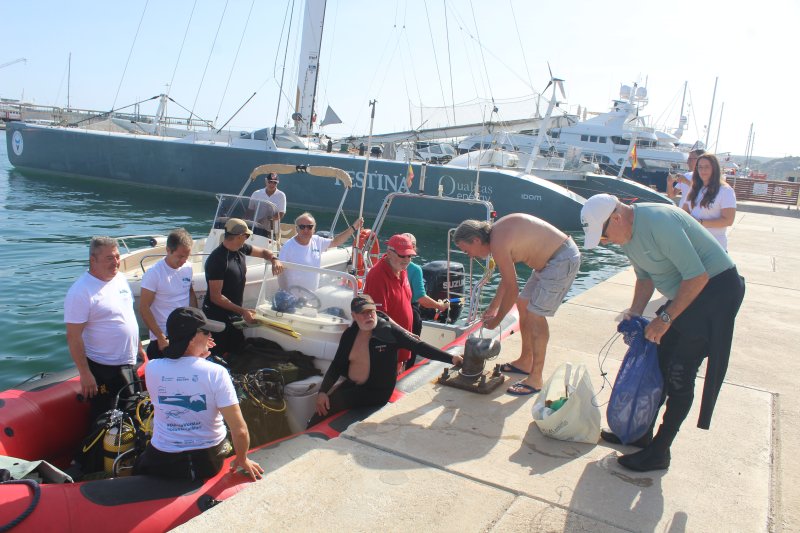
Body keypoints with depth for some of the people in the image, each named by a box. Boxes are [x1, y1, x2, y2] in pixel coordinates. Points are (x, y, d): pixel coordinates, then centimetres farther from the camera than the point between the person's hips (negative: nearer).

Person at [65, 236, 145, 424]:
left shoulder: (121, 278, 3)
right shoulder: (81, 291, -21)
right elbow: (74, 337, -20)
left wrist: (139, 347, 16)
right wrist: (85, 374, -20)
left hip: (129, 363, 7)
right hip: (102, 368, -7)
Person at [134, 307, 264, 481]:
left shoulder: (151, 369, -13)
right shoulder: (216, 372, -22)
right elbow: (240, 430, -22)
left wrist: (197, 358, 8)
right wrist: (242, 459, -5)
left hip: (163, 462, 2)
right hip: (209, 462, -1)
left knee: (140, 465, 35)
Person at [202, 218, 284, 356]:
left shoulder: (241, 249, -1)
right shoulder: (217, 260, -24)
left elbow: (263, 252, 16)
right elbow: (216, 297, -24)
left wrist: (274, 259, -7)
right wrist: (242, 311, -26)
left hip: (233, 314, 8)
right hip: (217, 317, -8)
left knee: (237, 350, 14)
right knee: (219, 357, 0)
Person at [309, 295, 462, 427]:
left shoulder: (389, 331, -12)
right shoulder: (349, 334, 2)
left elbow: (419, 346, -14)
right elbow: (336, 365, 4)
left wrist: (450, 358, -20)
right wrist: (322, 392, -8)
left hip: (377, 392, -5)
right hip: (351, 385, 5)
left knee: (330, 406, -18)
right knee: (324, 407, -10)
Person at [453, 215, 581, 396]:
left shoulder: (498, 244, -23)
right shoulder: (496, 231, 6)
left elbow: (511, 290, -17)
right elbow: (508, 277, 16)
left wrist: (496, 320, -4)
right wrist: (493, 307, 21)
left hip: (563, 260, -10)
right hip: (550, 258, 10)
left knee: (535, 315, -10)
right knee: (523, 304, 16)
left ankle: (536, 379, -2)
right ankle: (525, 361, 29)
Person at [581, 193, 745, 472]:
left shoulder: (659, 222, -29)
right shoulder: (627, 233, 1)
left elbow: (698, 276, -28)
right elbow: (645, 277, 13)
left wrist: (665, 318, -23)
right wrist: (635, 313, 0)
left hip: (716, 289, -9)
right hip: (686, 292, 9)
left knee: (679, 374, -7)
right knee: (658, 363, 11)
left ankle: (658, 452, 4)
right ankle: (641, 433, 24)